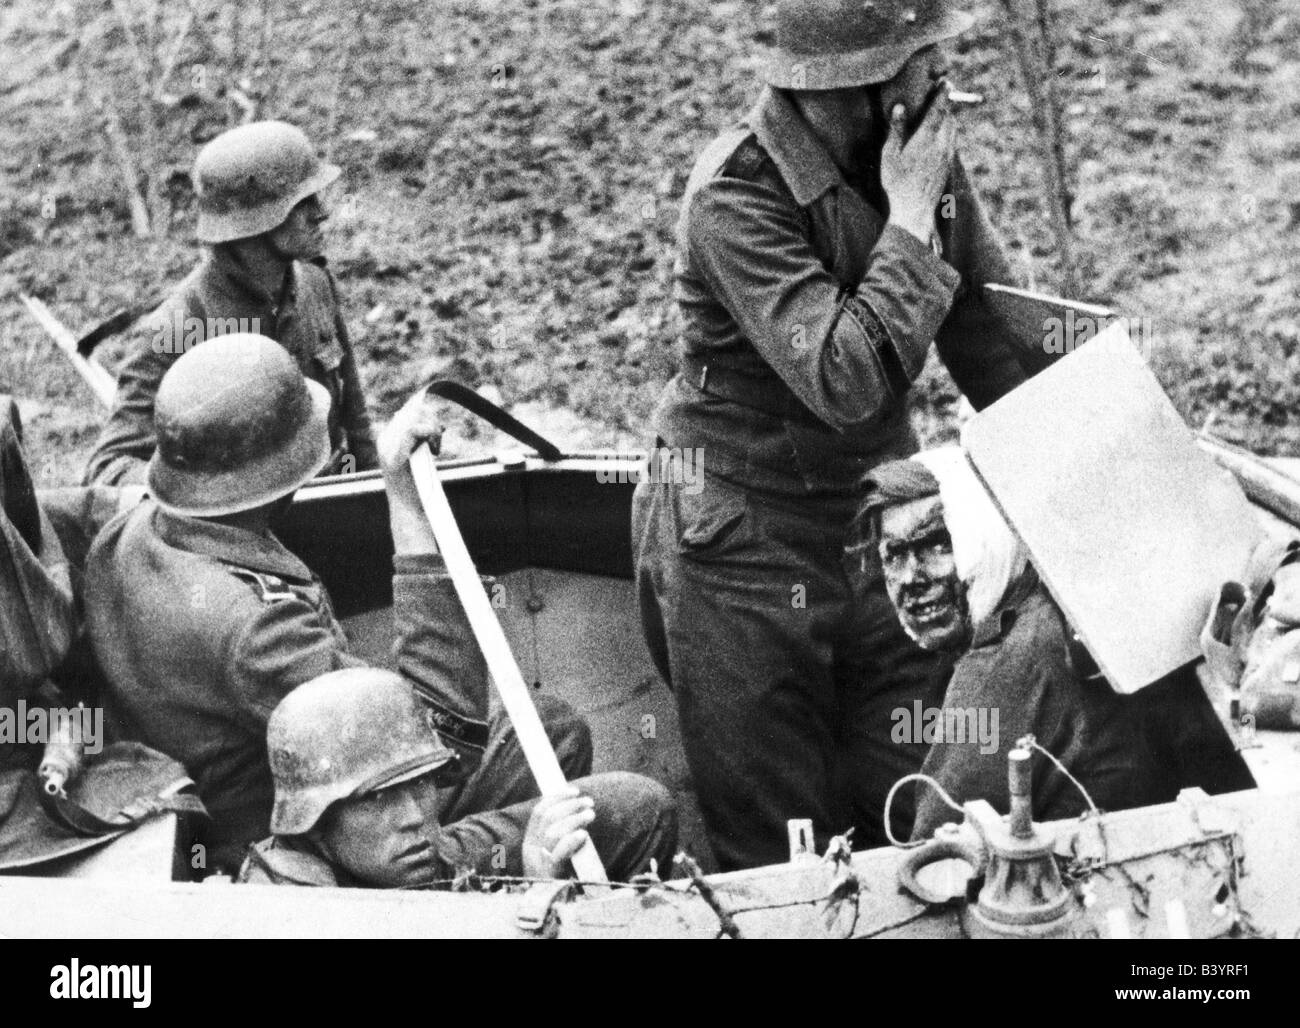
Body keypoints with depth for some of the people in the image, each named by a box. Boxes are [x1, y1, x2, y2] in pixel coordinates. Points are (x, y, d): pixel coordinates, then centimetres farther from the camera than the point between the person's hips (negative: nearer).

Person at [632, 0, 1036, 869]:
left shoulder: (924, 149, -1)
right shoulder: (737, 193, -21)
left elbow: (994, 326, 5)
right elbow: (847, 384, -31)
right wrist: (911, 216, -24)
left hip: (881, 515, 6)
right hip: (746, 534, -5)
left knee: (914, 814, 6)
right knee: (777, 853, 4)